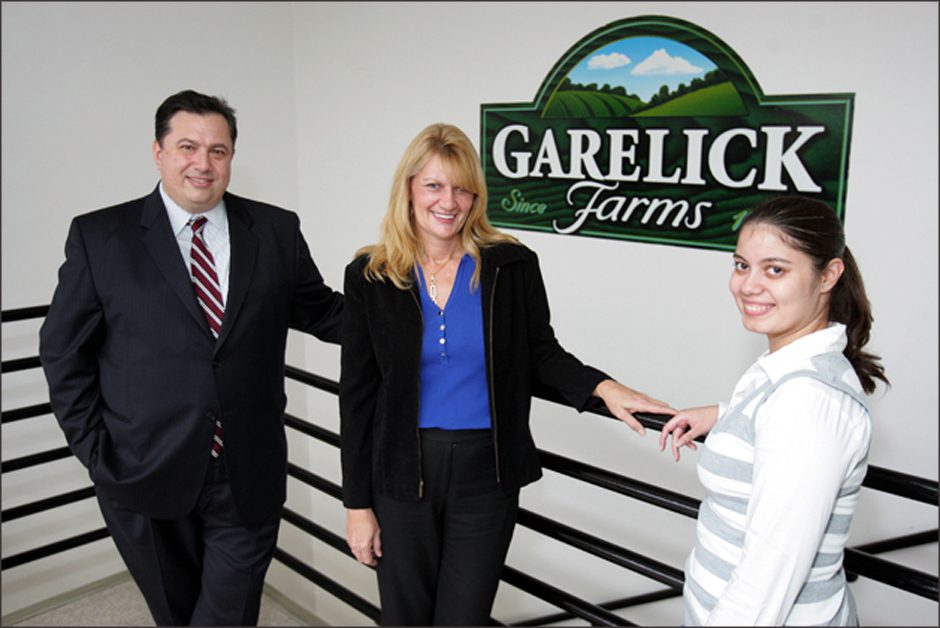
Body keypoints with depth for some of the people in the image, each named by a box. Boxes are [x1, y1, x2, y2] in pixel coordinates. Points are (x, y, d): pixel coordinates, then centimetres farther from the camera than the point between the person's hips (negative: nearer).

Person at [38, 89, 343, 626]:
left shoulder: (276, 231, 1)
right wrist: (94, 451, -2)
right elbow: (64, 350, 2)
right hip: (145, 478, 0)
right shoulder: (99, 236, -3)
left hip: (249, 479, 0)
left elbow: (323, 313, 9)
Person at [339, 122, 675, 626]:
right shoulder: (370, 277, -4)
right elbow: (357, 395, -1)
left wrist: (601, 386, -16)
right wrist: (357, 503, 0)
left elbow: (540, 354, 5)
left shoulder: (511, 266, -6)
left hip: (485, 472, -1)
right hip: (403, 472, 1)